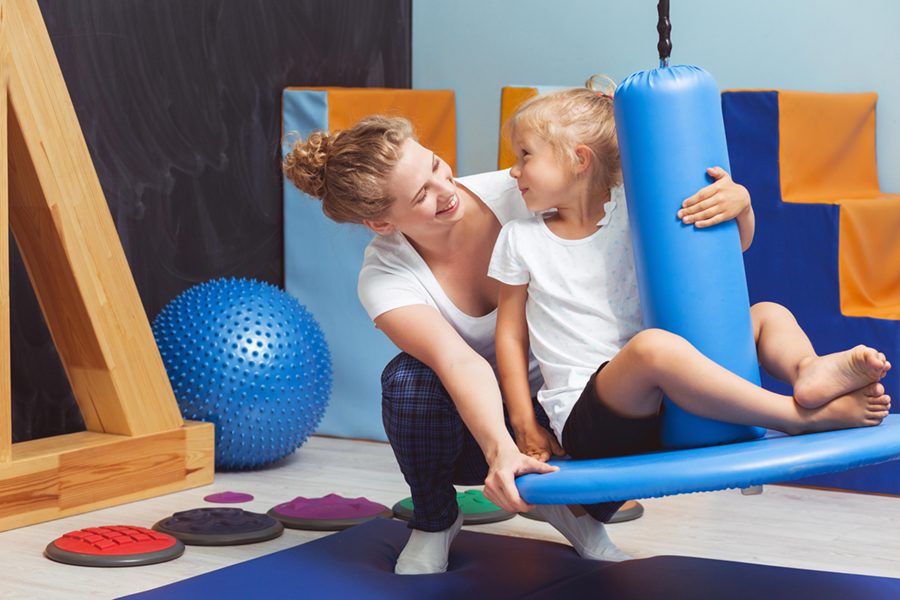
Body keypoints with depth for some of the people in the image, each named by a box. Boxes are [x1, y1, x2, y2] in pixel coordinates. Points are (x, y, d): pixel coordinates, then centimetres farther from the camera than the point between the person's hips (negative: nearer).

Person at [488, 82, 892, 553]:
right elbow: (511, 332, 7)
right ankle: (803, 416, -39)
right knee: (653, 345, -36)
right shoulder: (521, 240, 5)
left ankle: (808, 371, -37)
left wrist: (740, 204, -14)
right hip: (586, 416, -4)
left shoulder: (632, 214, 6)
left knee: (770, 314, -1)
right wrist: (524, 423, 1)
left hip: (659, 399, 4)